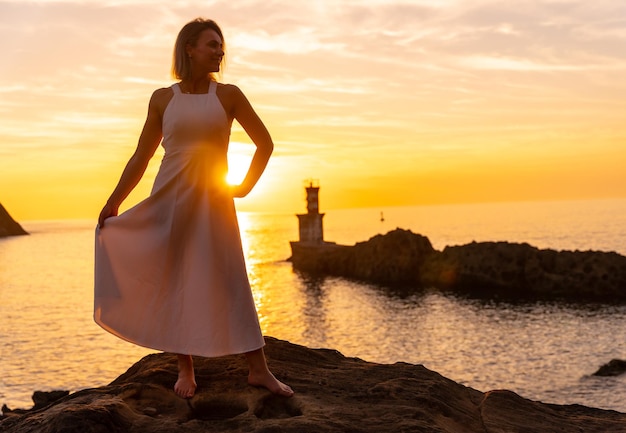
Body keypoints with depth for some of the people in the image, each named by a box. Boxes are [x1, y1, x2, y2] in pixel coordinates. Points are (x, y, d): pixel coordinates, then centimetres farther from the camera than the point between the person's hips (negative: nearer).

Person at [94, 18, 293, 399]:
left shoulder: (228, 95, 3)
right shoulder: (163, 99, 5)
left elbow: (265, 143, 9)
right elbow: (141, 157, 8)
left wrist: (245, 187, 2)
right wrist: (113, 203, 3)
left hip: (212, 200, -1)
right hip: (169, 198, 1)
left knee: (231, 282, -3)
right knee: (175, 283, 2)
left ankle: (259, 369, 0)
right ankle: (186, 368, 14)